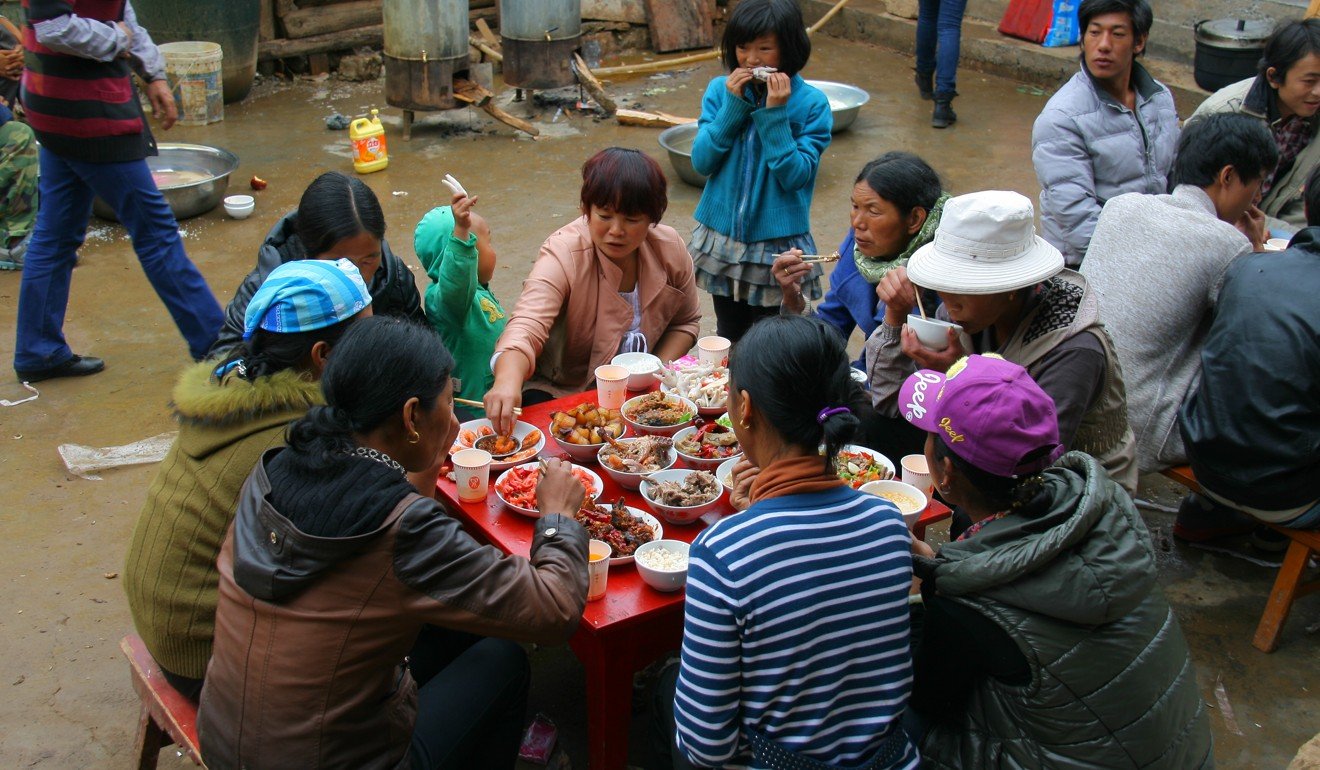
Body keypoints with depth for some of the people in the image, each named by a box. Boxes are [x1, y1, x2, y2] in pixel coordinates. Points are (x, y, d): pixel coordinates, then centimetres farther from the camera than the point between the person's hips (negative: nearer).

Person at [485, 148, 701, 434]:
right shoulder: (563, 254, -23)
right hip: (560, 393, -4)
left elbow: (686, 321, 10)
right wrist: (507, 382, -60)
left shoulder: (670, 248, -7)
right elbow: (526, 327, -39)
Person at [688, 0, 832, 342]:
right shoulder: (720, 90, -1)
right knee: (728, 338, 18)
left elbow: (795, 177, -16)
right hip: (722, 237, 3)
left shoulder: (810, 103, -10)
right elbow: (701, 161, -7)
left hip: (777, 246, -3)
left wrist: (775, 113, -21)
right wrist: (733, 105, -14)